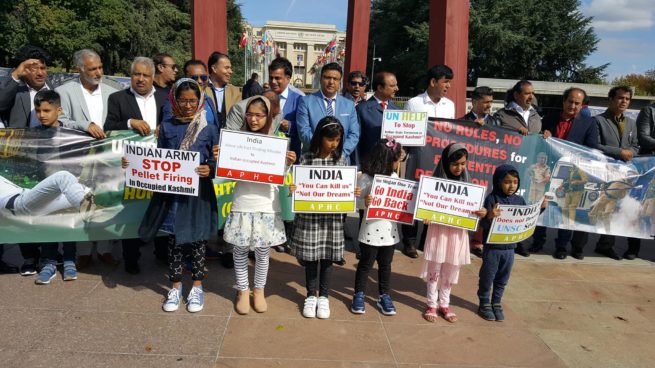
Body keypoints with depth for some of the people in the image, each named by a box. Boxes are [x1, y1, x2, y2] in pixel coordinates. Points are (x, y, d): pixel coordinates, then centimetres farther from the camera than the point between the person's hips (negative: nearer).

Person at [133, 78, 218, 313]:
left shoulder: (208, 129, -2)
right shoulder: (167, 127, 4)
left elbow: (216, 160, -1)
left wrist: (210, 169, -22)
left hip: (198, 192, -2)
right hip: (171, 191, 2)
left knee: (197, 239, 8)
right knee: (174, 240, 9)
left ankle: (197, 287, 23)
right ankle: (175, 287, 25)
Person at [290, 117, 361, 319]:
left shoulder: (341, 159, 1)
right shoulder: (307, 158, -6)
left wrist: (354, 192, -11)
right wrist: (292, 188, -22)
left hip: (333, 216, 2)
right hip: (309, 215, -1)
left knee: (327, 257, 10)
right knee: (311, 257, 9)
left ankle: (323, 296, 27)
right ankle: (310, 295, 26)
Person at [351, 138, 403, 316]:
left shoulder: (394, 177, 2)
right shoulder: (366, 178, -15)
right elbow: (356, 201, -13)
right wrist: (364, 203, -33)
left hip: (390, 229, 5)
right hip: (371, 230, -5)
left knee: (385, 264, 17)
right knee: (366, 263, 10)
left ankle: (384, 296, 32)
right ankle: (359, 295, 26)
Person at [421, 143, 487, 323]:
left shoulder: (467, 182, 2)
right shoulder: (436, 181, -8)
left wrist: (481, 212, -14)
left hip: (458, 233, 3)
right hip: (439, 230, -3)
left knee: (451, 271, 13)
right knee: (434, 269, 7)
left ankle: (444, 304, 29)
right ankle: (432, 304, 21)